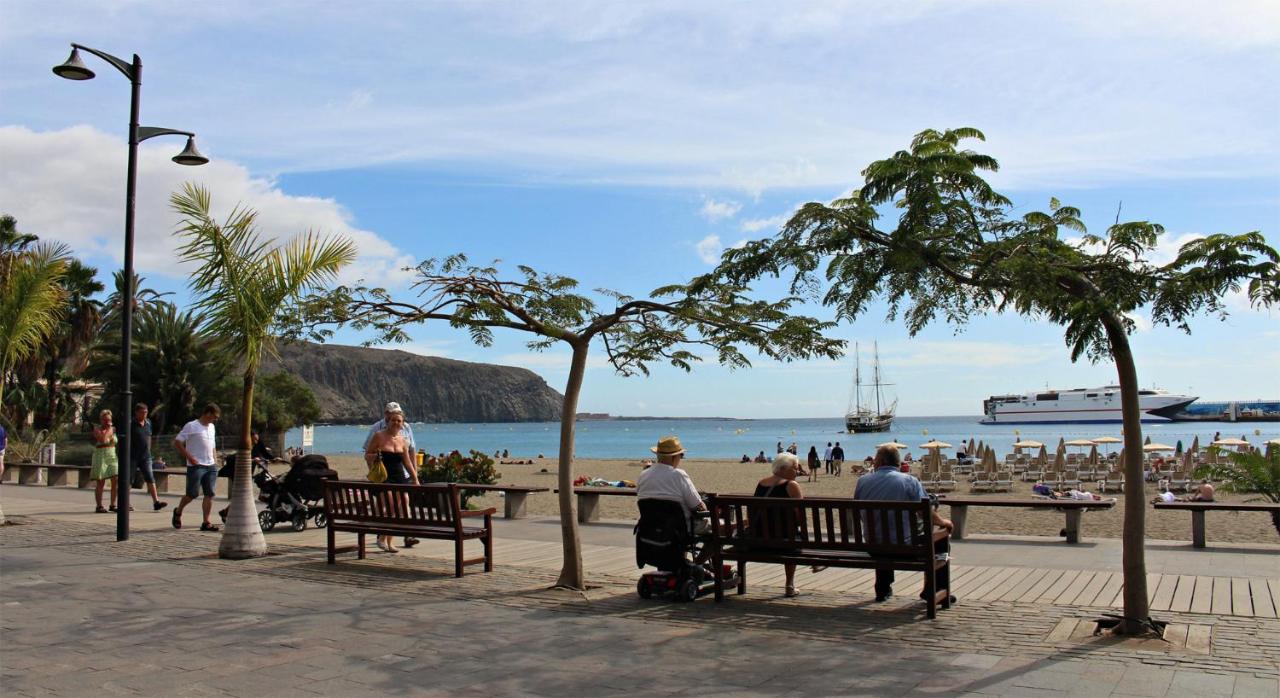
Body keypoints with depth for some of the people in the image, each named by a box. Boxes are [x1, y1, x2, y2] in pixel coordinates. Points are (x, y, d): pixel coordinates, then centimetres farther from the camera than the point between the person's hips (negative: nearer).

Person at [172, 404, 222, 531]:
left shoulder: (212, 427, 17)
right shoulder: (192, 426, -6)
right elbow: (177, 442, -8)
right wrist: (189, 458, -13)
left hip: (211, 466, 7)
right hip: (196, 466, -7)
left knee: (209, 494, 0)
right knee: (192, 494, -3)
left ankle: (206, 522, 1)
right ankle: (178, 512, 24)